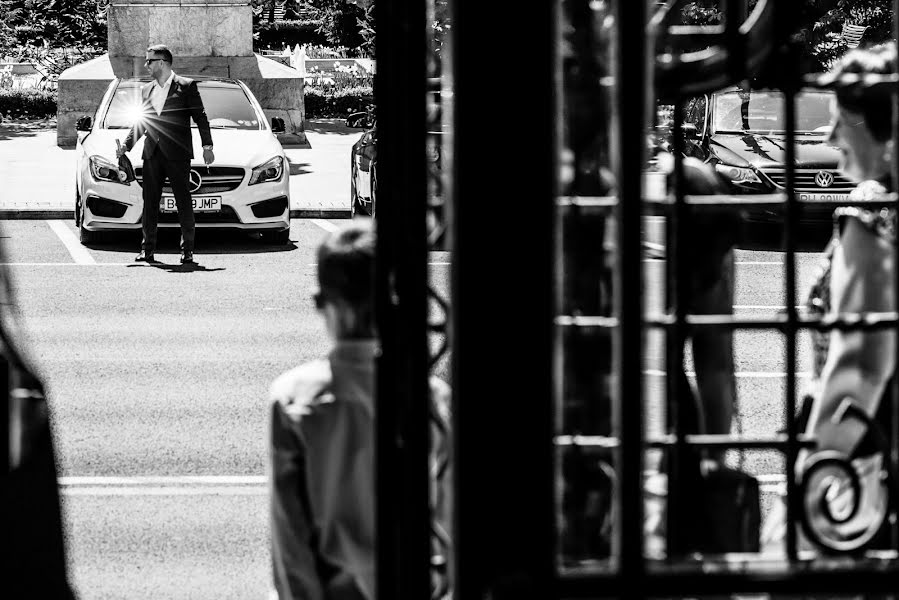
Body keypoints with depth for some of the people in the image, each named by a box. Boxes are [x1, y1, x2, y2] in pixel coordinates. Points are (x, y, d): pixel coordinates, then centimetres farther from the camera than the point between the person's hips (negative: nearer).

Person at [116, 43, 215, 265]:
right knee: (150, 202, 3)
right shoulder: (146, 90, 16)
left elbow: (200, 117, -1)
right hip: (152, 153, 5)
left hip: (177, 153, -5)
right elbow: (140, 122, 21)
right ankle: (148, 249, 7)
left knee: (183, 201, -1)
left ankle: (187, 250, 3)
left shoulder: (186, 86, 0)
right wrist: (126, 145, 9)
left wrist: (207, 146, -9)